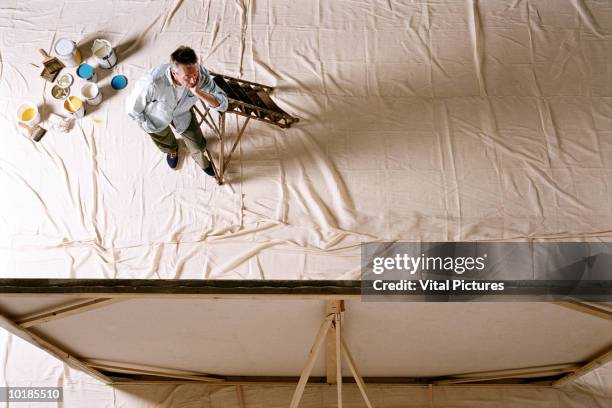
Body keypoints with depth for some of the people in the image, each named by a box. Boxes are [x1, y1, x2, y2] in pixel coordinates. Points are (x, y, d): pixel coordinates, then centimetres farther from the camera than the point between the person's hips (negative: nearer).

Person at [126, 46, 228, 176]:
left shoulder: (201, 74, -37)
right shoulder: (152, 83, -47)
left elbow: (223, 105, -34)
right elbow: (133, 108, -27)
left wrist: (198, 92, -50)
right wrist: (149, 126, -9)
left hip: (182, 113, 2)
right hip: (155, 116, -2)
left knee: (198, 145, 18)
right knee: (166, 143, 28)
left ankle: (200, 159, 57)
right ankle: (172, 150, 68)